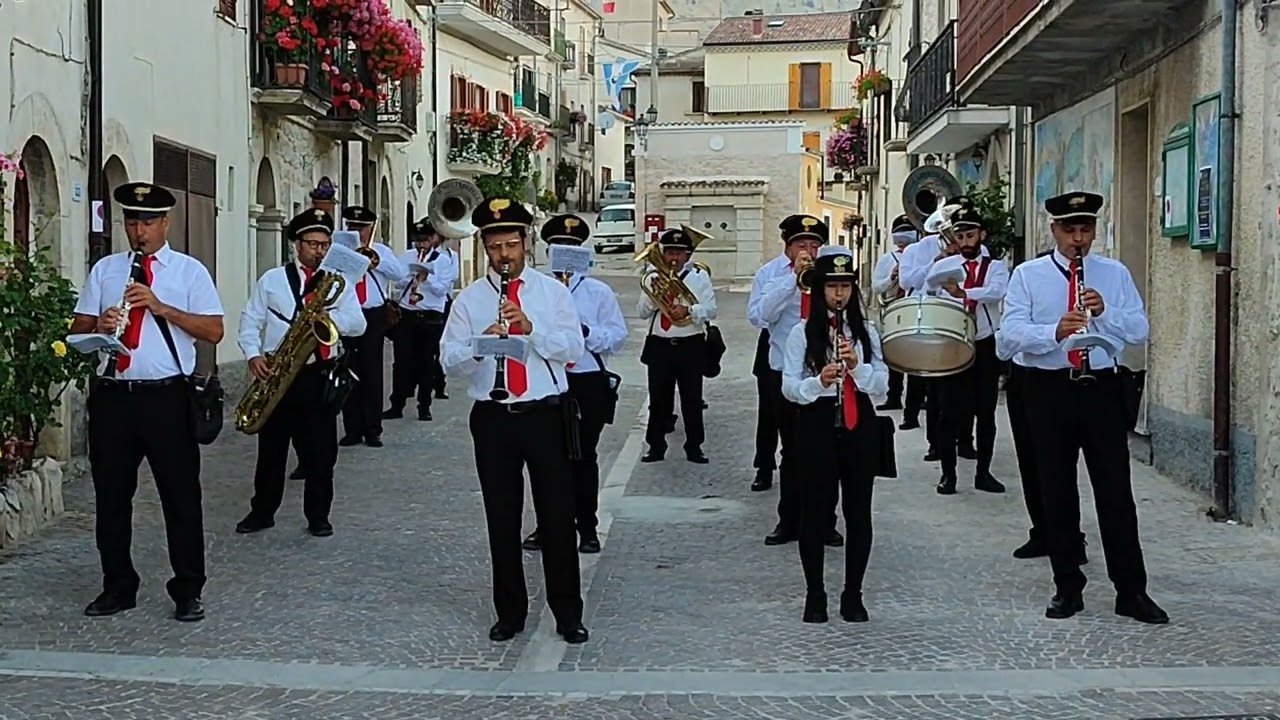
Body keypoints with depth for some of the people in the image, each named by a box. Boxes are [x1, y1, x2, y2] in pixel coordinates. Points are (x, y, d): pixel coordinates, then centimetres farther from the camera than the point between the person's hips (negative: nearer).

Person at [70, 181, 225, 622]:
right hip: (112, 396, 3)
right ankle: (118, 587, 22)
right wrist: (99, 326, -13)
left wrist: (161, 308, -15)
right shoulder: (105, 269, 13)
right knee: (111, 496, 9)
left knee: (181, 497, 1)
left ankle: (188, 592, 11)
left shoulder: (190, 271, 3)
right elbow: (78, 328, 10)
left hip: (166, 397, -3)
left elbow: (214, 331, -6)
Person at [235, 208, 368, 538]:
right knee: (271, 448, 9)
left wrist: (330, 316, -22)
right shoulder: (271, 279, 6)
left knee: (320, 451, 2)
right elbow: (250, 321, 4)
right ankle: (262, 512, 21)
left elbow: (358, 325, -4)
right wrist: (254, 355, -12)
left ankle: (318, 516, 14)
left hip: (319, 375, 0)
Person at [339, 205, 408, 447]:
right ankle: (352, 430, 10)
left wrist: (377, 261, -16)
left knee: (372, 373, 2)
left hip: (373, 317, 0)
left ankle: (372, 430, 8)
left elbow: (403, 274, -5)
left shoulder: (381, 251, 10)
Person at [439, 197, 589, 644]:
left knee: (557, 517, 3)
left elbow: (574, 348, -4)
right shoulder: (469, 299, 5)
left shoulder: (553, 291, 5)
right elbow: (448, 360, -2)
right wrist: (479, 345, -21)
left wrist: (530, 327, -18)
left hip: (546, 414, -1)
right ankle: (510, 614, 19)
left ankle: (568, 614, 13)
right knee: (502, 521, 7)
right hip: (493, 419, 1)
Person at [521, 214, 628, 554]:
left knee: (583, 456, 5)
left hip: (587, 383, -1)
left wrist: (586, 332, -14)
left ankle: (587, 528, 16)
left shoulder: (599, 292, 4)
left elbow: (618, 335, 0)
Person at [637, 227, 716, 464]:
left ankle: (694, 447, 13)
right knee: (658, 399, 5)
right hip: (659, 345, 2)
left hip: (691, 346, -1)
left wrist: (689, 310, -24)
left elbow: (710, 310, -7)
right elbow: (643, 311, 3)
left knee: (692, 399, 3)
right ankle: (656, 447, 15)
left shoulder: (699, 277, 1)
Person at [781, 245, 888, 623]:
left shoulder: (865, 331, 8)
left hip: (859, 425, 3)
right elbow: (789, 387, -4)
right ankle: (815, 595, 14)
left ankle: (853, 595, 17)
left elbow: (882, 384, 3)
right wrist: (819, 381, -22)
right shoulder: (803, 333, 0)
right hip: (817, 425, -2)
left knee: (858, 509, 6)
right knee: (816, 508, 3)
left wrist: (857, 364, -15)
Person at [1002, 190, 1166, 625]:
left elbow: (1140, 331, 1)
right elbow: (1012, 332, -9)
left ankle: (1131, 591, 7)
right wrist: (1055, 332, -27)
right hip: (1049, 389, 0)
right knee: (1056, 493, 6)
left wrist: (1105, 312, -17)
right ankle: (1067, 588, 16)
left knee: (1115, 491, 0)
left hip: (1102, 388, 1)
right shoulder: (1028, 275, 3)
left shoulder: (1115, 274, 9)